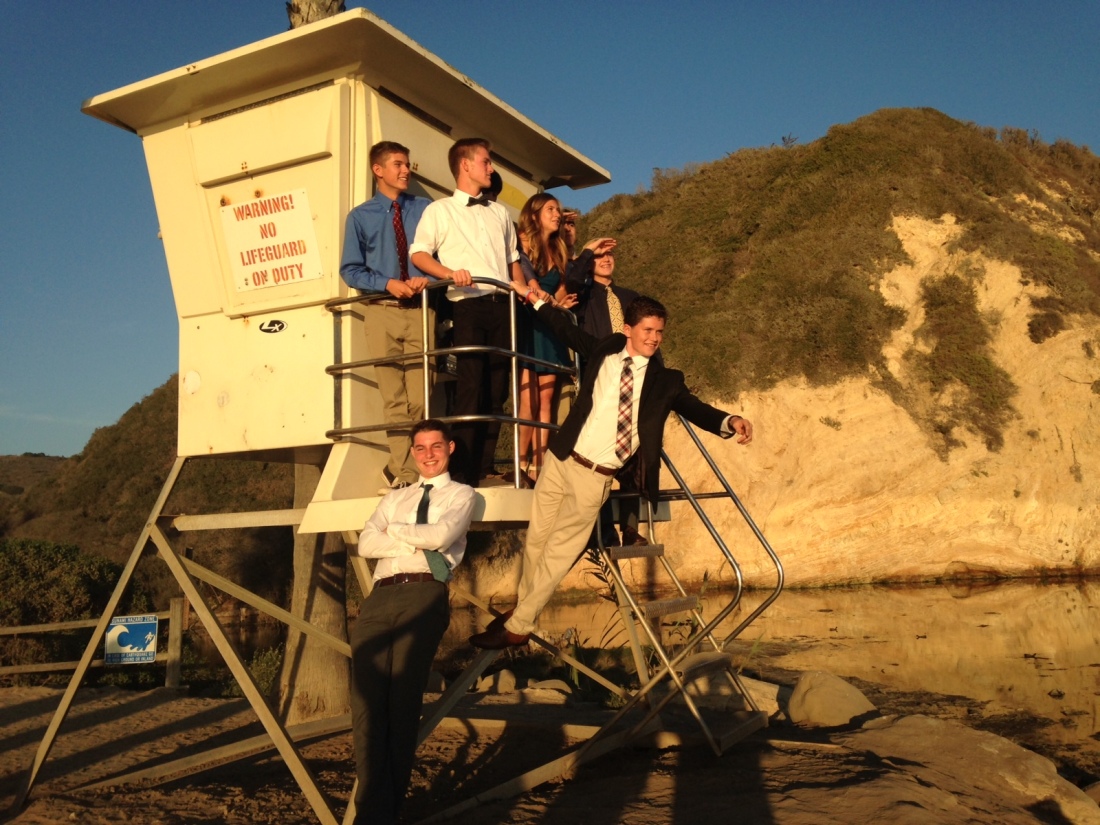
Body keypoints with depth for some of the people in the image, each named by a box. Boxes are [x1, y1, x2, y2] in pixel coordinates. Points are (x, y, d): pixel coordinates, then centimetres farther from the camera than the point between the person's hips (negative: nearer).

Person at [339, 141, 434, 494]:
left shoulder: (425, 209, 8)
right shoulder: (360, 216, 9)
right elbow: (350, 269, 5)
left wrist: (426, 278, -15)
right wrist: (388, 284, -10)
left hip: (420, 309, 0)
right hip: (382, 311, 0)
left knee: (420, 396, -4)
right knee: (394, 398, 1)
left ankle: (410, 469, 6)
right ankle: (404, 473, 6)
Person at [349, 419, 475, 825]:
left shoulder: (461, 495, 16)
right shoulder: (394, 498, 29)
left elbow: (441, 536, -5)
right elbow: (367, 544, 12)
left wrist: (394, 531, 9)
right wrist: (417, 542, -2)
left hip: (424, 595, -4)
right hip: (380, 596, 4)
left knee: (402, 701, -7)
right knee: (367, 700, -9)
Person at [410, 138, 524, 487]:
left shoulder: (499, 212, 23)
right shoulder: (439, 210, 8)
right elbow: (419, 254, -3)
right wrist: (449, 272, -20)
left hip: (502, 304, 5)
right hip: (468, 304, -5)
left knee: (498, 387, 4)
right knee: (470, 386, -9)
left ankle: (486, 464, 12)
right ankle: (464, 471, -4)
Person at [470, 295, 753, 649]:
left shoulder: (665, 380, -1)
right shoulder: (605, 349, 5)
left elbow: (694, 408, -10)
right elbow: (570, 332, 20)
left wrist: (729, 420, -28)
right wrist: (541, 303, 18)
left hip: (594, 477, -3)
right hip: (561, 460, 3)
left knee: (558, 552, 3)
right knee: (535, 539, 13)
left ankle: (517, 628, 16)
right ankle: (522, 609, 34)